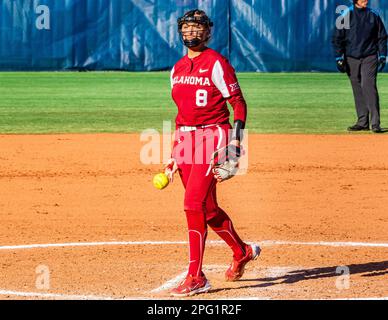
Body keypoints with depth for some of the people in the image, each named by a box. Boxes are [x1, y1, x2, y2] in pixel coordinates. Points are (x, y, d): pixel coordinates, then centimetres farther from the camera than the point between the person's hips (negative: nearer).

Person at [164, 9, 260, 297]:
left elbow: (238, 102, -8)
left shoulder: (216, 63, -6)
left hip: (212, 135, -7)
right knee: (208, 208, 12)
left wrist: (235, 141, -18)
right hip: (186, 140, 8)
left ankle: (196, 277, -13)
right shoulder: (178, 68, 16)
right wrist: (174, 155, 19)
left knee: (194, 204, -15)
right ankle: (242, 252, 36)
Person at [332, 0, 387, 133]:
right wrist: (339, 58, -4)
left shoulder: (374, 15, 5)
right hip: (351, 59, 1)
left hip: (369, 57, -1)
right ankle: (363, 122, 12)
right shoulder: (346, 16, 1)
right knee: (358, 90, 5)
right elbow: (337, 38, 4)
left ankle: (375, 123, -19)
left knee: (368, 86, -15)